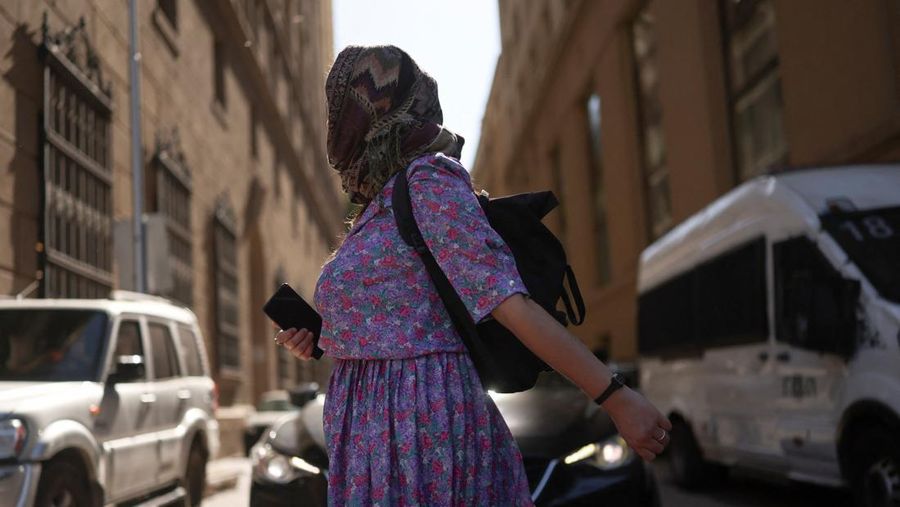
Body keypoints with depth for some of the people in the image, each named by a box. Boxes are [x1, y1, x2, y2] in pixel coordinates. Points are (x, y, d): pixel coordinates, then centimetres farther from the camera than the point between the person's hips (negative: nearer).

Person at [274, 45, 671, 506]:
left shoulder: (428, 185, -11)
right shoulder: (385, 204, 17)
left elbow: (511, 303, -17)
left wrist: (616, 399, -21)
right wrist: (318, 339, 7)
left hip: (415, 428, -9)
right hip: (381, 428, 9)